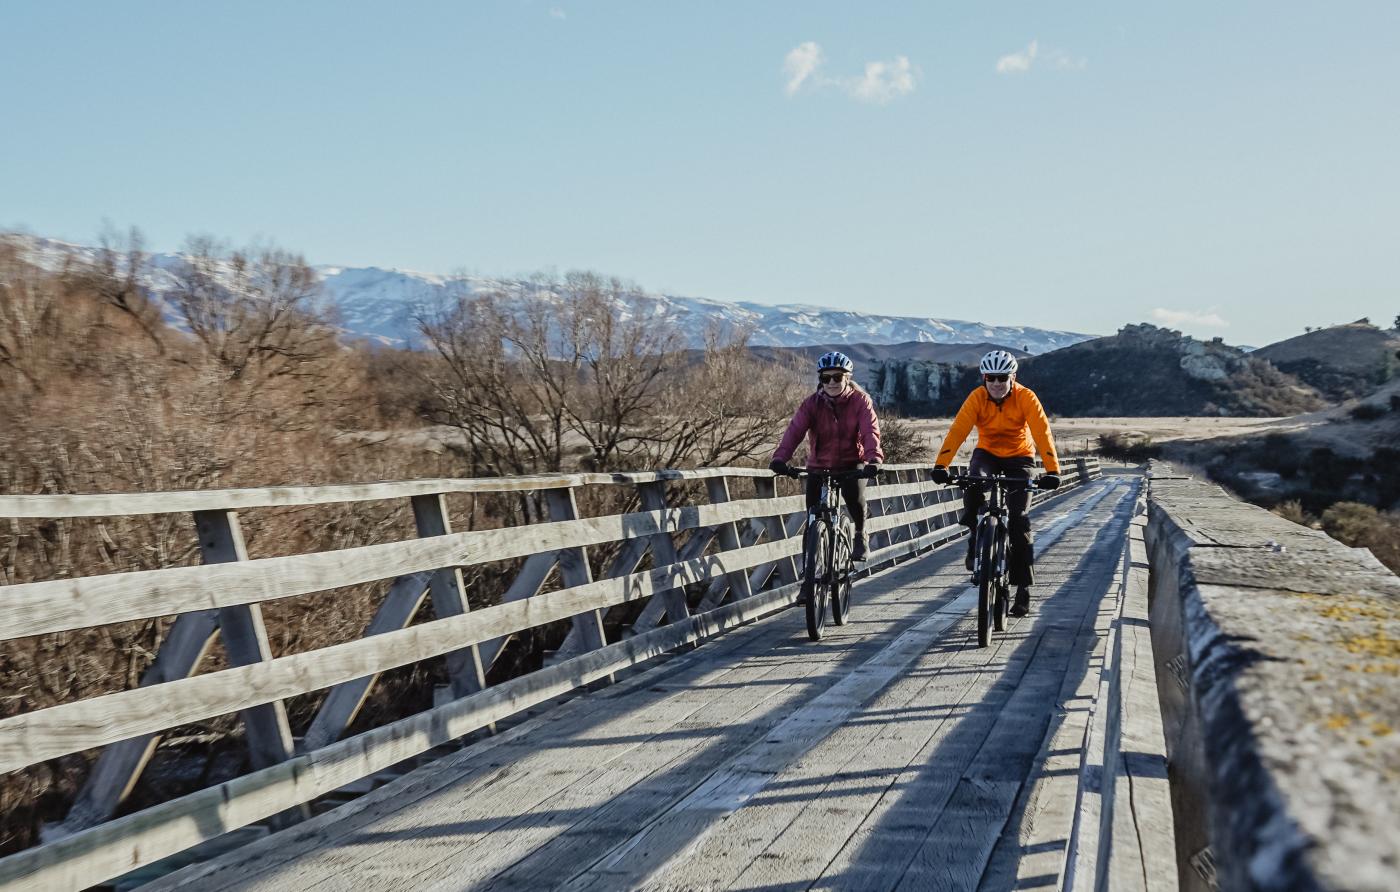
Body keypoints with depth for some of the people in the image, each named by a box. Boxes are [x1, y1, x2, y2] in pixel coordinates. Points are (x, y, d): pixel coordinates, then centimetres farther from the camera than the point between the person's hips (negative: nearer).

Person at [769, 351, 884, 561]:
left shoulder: (860, 400, -10)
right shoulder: (812, 404, -8)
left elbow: (870, 431, -24)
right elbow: (795, 431, -22)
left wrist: (874, 458, -43)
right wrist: (779, 458, -40)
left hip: (852, 462, -2)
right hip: (820, 465, 2)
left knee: (853, 493, -29)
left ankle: (860, 535, -1)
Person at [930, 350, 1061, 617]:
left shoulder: (1025, 397, -20)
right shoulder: (977, 398, -17)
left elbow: (1042, 433, -28)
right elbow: (958, 430, -27)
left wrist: (1052, 470, -40)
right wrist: (941, 465, -39)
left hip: (1019, 457, -1)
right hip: (987, 453, 2)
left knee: (1018, 518, -14)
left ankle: (1023, 585, -5)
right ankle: (975, 536, -9)